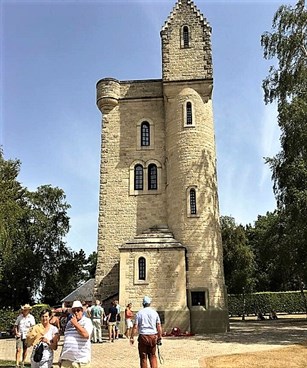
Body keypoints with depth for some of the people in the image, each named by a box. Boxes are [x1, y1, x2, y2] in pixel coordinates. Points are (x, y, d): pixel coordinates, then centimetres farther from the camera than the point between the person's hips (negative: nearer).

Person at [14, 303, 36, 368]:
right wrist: (16, 332, -3)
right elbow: (15, 325, 11)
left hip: (27, 336, -1)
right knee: (18, 349, -8)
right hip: (19, 335, 1)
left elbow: (33, 326, -5)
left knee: (25, 350, 8)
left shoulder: (31, 317, 0)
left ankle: (23, 362, 23)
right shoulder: (19, 317, 6)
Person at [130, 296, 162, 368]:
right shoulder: (154, 312, 4)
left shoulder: (139, 313, -1)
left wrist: (132, 337, -1)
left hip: (143, 336, -2)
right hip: (153, 336, 2)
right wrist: (159, 338, 8)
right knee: (152, 355, 13)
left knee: (143, 356, 8)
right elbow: (159, 326, 2)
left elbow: (135, 326, -6)